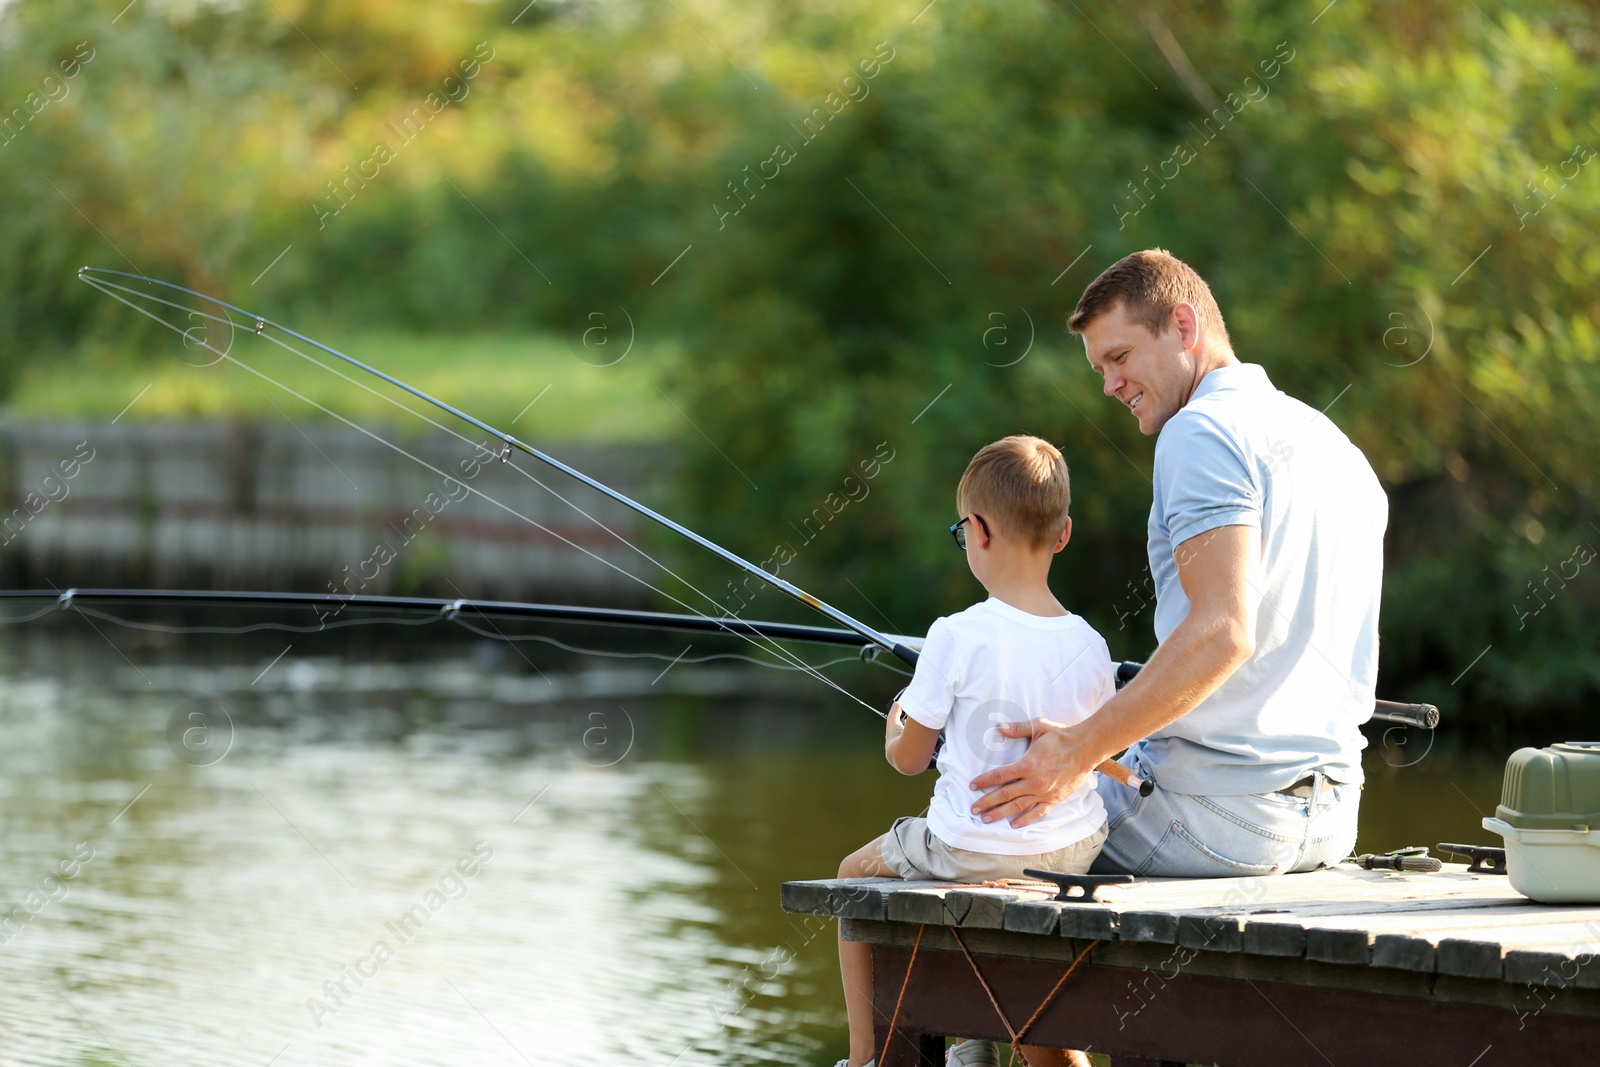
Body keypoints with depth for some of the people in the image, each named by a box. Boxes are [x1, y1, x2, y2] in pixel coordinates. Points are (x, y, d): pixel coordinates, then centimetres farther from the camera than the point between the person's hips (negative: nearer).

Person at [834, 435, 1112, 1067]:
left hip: (972, 847, -5)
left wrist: (896, 725, 15)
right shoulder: (1089, 647, -5)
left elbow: (907, 758, -7)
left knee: (855, 875, 24)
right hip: (1075, 851, 5)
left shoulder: (957, 637, -18)